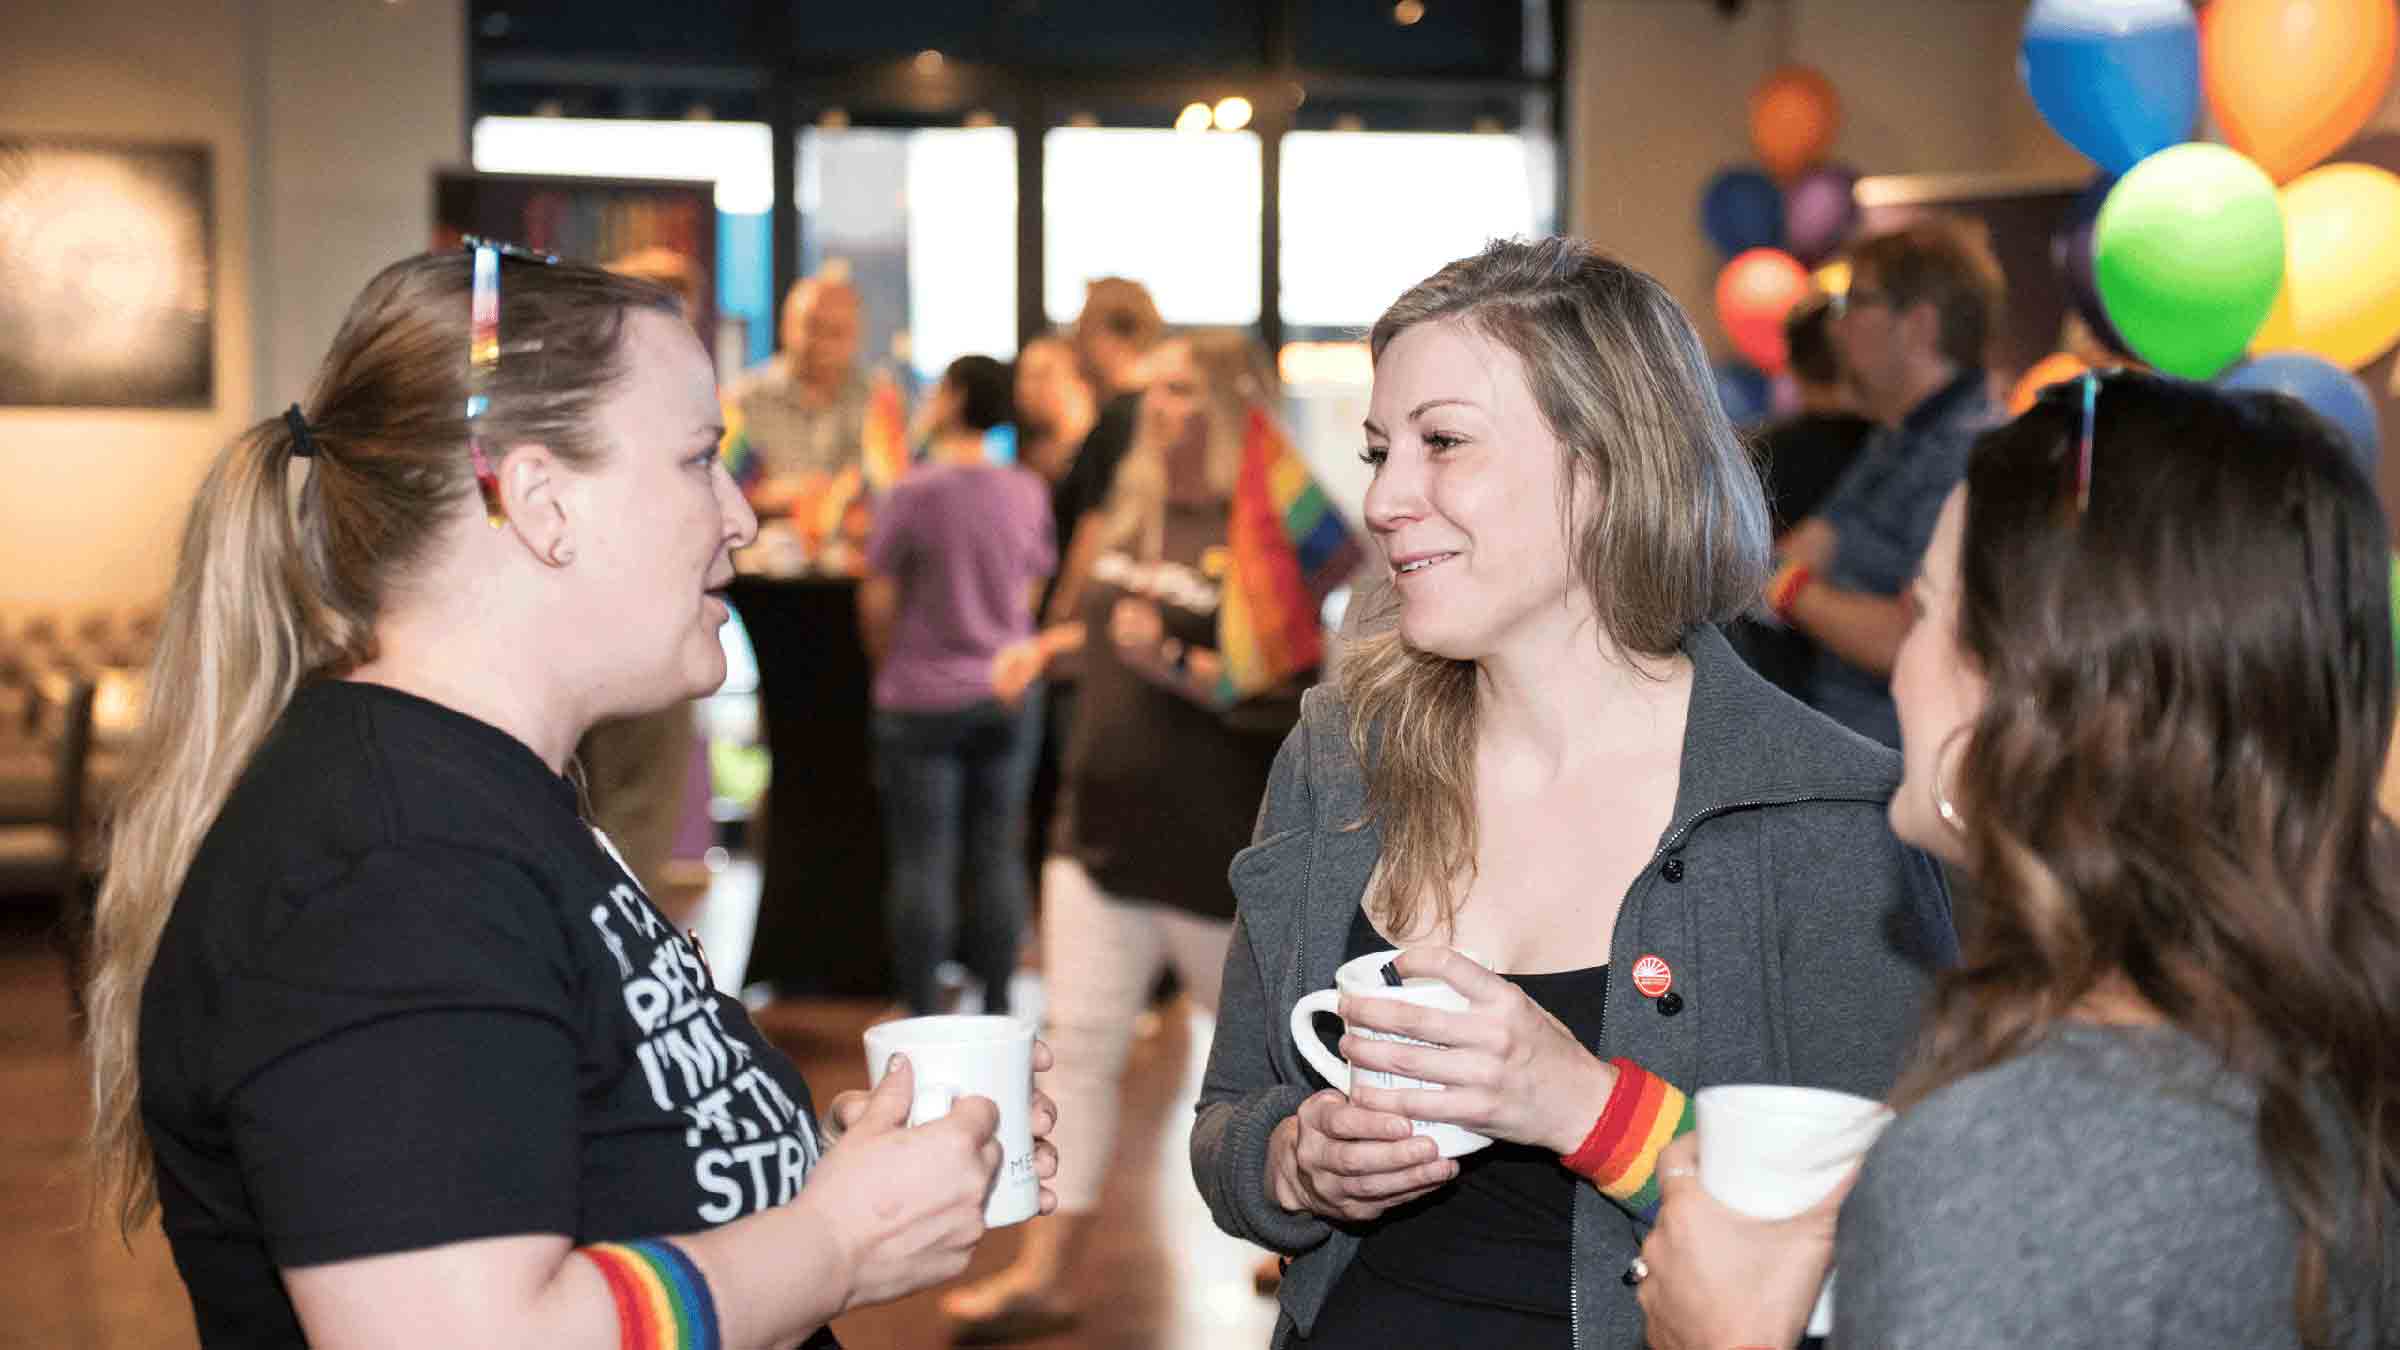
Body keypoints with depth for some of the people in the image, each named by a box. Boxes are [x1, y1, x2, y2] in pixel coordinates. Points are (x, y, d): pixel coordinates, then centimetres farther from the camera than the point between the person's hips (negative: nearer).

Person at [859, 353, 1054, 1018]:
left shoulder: (912, 495, -13)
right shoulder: (1027, 492, 1)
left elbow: (878, 602, -7)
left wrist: (887, 668, 9)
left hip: (924, 699, -4)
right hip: (1009, 697, 4)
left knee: (922, 863, 1)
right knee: (998, 857, 9)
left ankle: (923, 1012, 4)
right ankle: (996, 1007, 13)